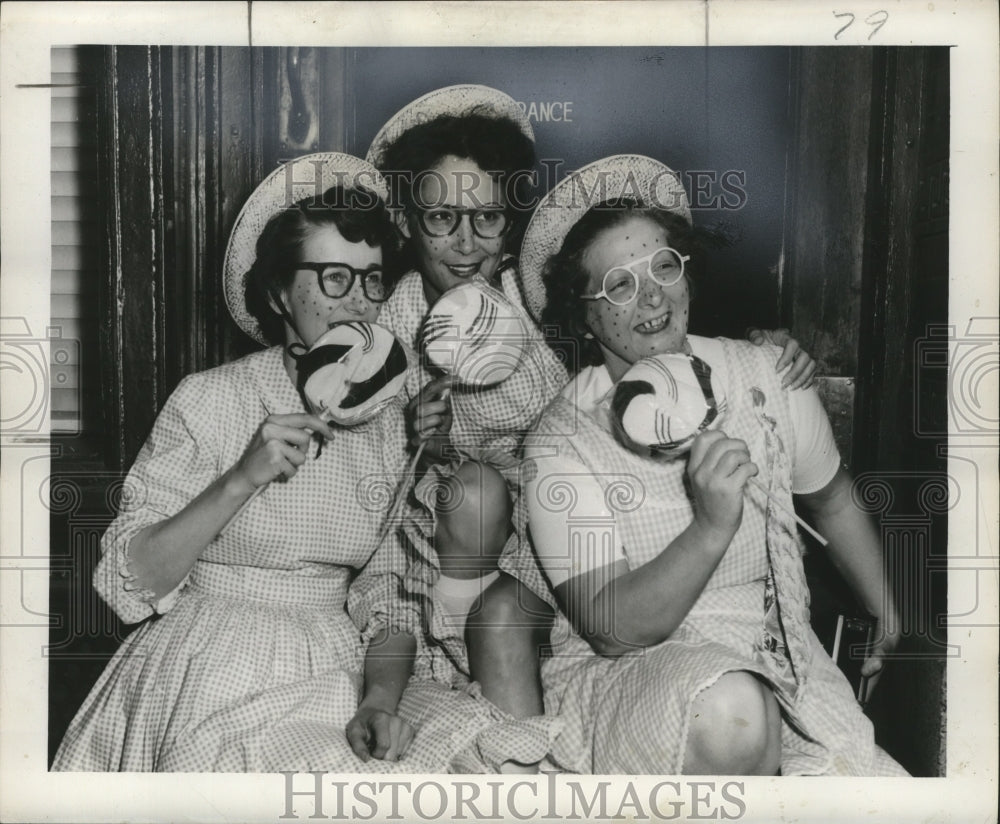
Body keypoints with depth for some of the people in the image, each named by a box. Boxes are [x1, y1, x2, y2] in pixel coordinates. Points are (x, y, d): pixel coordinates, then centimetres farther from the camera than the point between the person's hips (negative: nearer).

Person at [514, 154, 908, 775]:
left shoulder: (767, 378, -2)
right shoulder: (562, 444, -13)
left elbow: (834, 503, 17)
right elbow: (612, 629, -18)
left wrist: (889, 617, 28)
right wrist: (711, 531, -31)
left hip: (779, 659, 3)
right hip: (620, 675, -3)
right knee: (731, 708, -35)